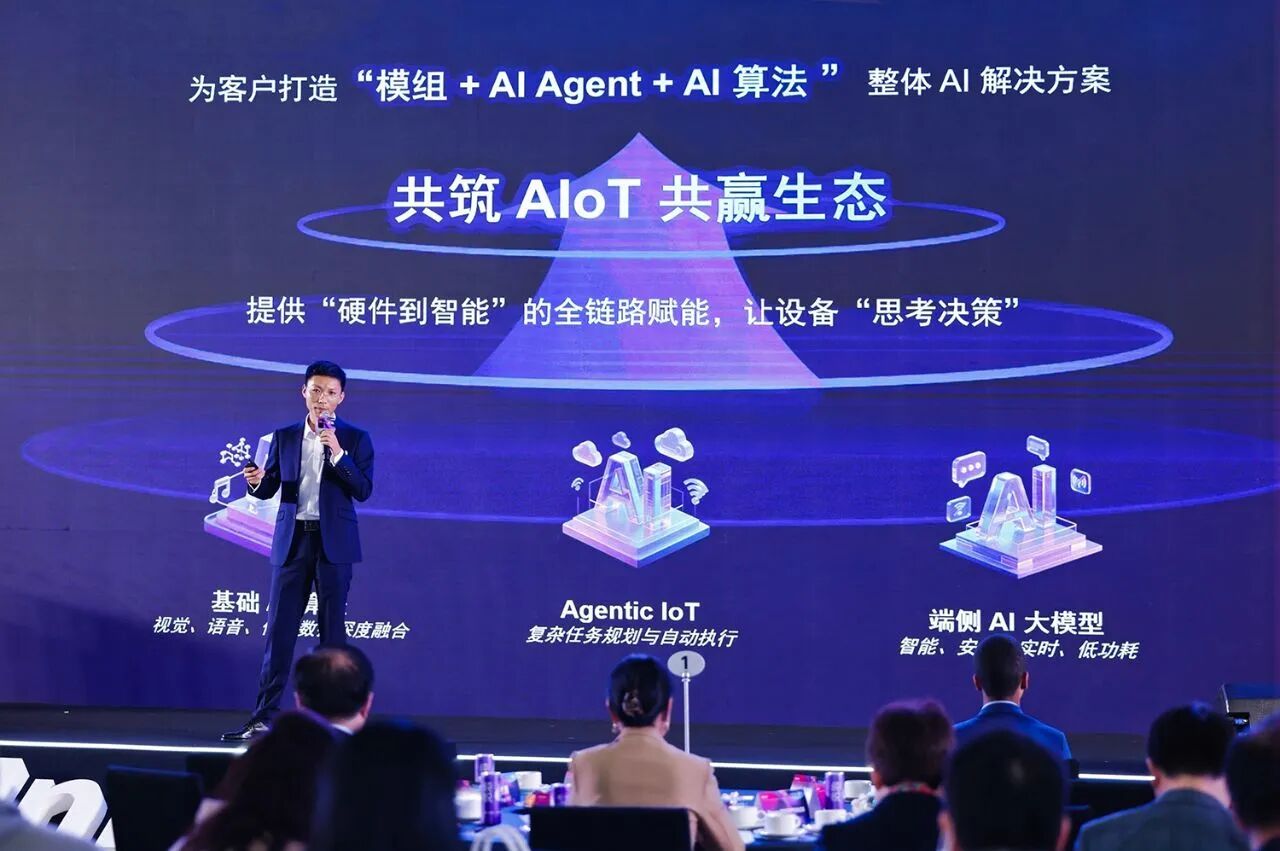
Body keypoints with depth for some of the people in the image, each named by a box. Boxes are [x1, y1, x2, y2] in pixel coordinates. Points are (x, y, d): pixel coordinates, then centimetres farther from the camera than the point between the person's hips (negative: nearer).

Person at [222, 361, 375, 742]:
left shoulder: (355, 438, 2)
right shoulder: (284, 437, 11)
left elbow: (363, 490, -9)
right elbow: (269, 489, 11)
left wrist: (337, 451, -19)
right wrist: (257, 481, -12)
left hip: (333, 543, -2)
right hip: (292, 541, 2)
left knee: (332, 630, 2)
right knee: (279, 628, 0)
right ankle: (264, 716, 0)